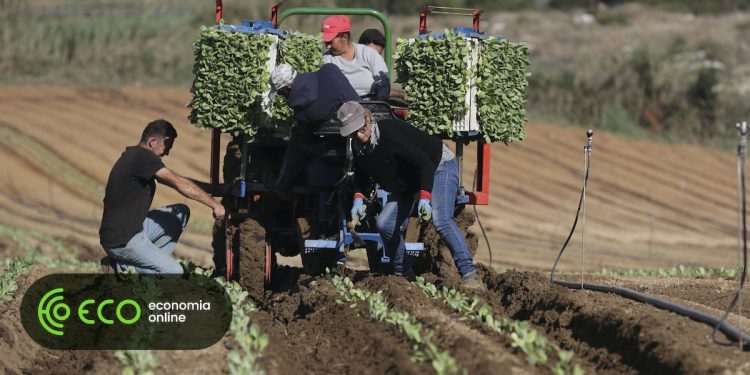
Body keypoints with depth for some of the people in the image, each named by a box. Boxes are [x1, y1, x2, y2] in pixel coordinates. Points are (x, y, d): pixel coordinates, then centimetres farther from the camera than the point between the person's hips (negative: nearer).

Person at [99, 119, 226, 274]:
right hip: (121, 240, -10)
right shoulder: (141, 156, -18)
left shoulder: (136, 156, 13)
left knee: (182, 213, 12)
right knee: (174, 273, -14)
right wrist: (214, 204, -14)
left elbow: (176, 182, 18)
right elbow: (180, 184, -20)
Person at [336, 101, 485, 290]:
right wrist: (358, 197, -5)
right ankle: (403, 273, 14)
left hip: (439, 166, -8)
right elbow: (360, 175, 13)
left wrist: (425, 197, -44)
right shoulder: (358, 147, -9)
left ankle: (469, 275, -33)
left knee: (441, 220, -29)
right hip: (408, 181, 8)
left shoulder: (390, 134, -33)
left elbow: (424, 163, -35)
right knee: (385, 224, -3)